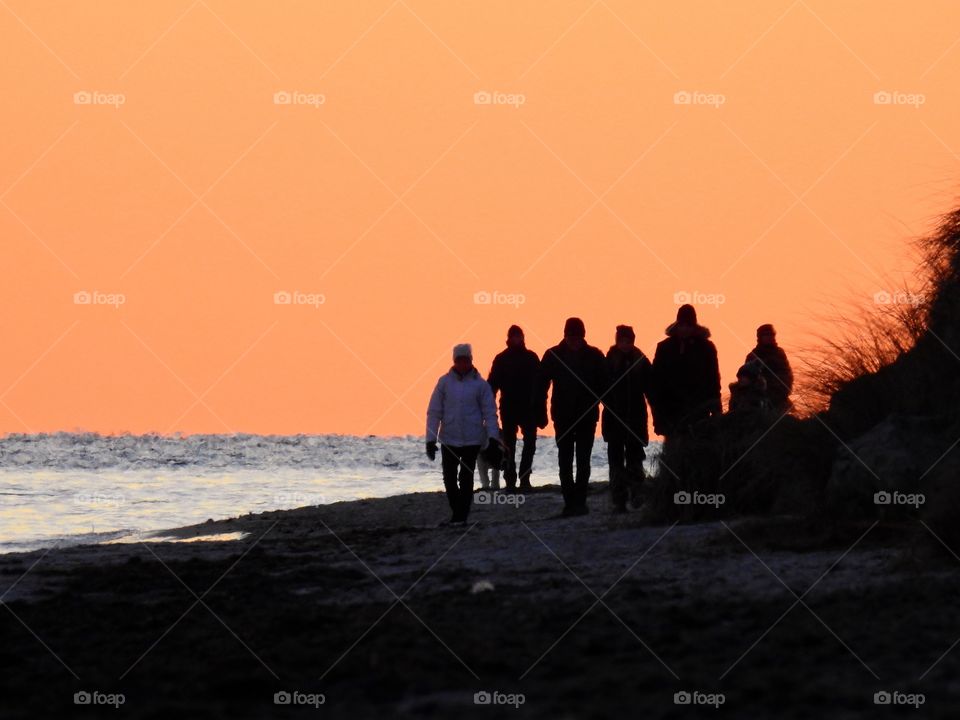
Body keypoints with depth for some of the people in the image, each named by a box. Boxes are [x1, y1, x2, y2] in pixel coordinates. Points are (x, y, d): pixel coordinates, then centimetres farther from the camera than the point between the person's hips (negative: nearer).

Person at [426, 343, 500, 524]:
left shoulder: (480, 384, -2)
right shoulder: (444, 382, 1)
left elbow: (490, 413, -1)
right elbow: (434, 412, 3)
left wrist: (492, 436, -13)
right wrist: (431, 438, -2)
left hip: (472, 440, -2)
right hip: (449, 440, 2)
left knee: (466, 478, -1)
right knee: (449, 478, 6)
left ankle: (462, 515, 4)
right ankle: (457, 512, 21)